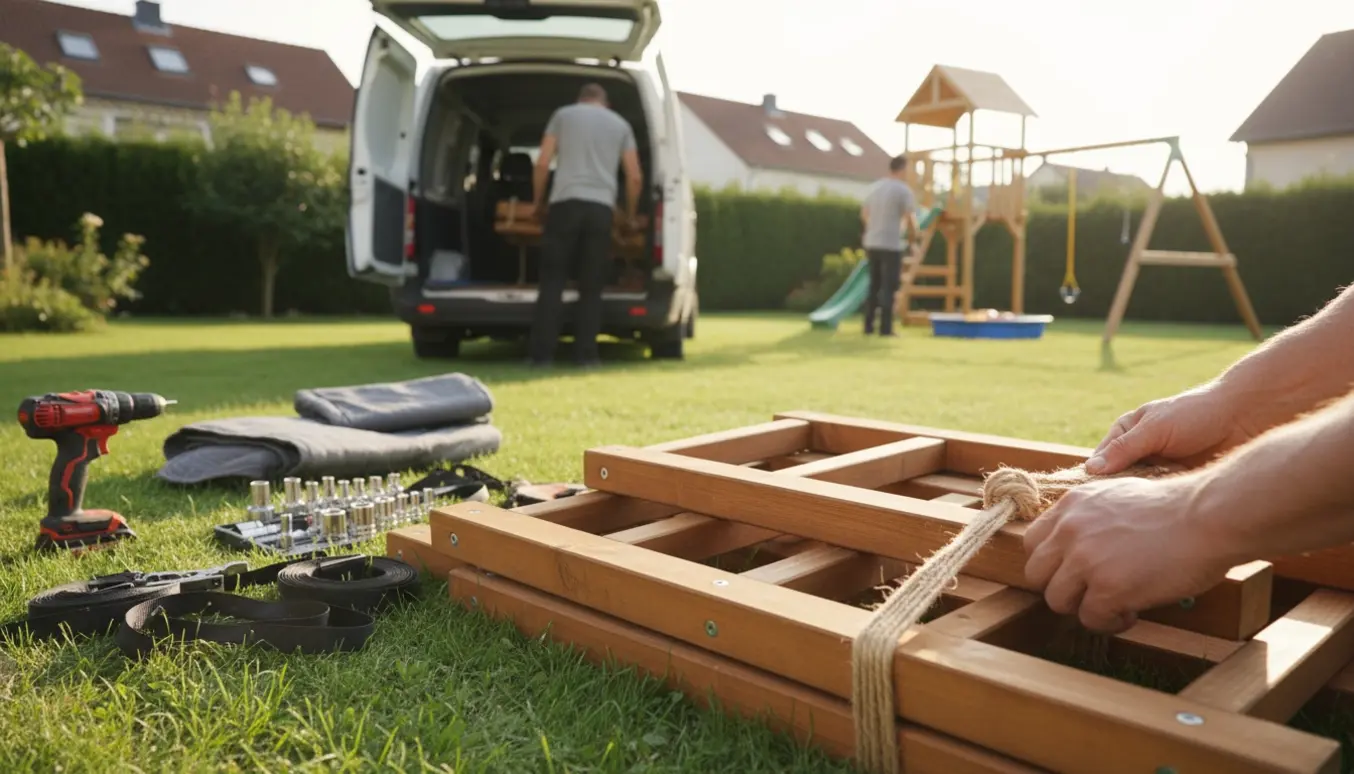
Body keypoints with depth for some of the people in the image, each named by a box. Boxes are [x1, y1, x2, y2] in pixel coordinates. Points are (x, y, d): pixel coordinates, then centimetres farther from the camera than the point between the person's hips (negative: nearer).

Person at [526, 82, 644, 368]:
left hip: (565, 203, -1)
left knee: (552, 282, 0)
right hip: (602, 208, 1)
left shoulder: (563, 114, 15)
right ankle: (586, 353, 1)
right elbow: (635, 177, 12)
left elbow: (542, 164, 7)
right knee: (591, 286, 4)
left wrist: (538, 202, 18)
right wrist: (630, 216, 23)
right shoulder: (621, 124, 19)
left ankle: (541, 353, -3)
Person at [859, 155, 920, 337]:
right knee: (889, 287, -2)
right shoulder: (904, 190, -9)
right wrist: (914, 234, 10)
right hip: (891, 245, -6)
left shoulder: (875, 186, 11)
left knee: (874, 286, 13)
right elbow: (910, 220, -11)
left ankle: (868, 326, 13)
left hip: (872, 243, 6)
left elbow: (864, 214, 21)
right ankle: (885, 328, -4)